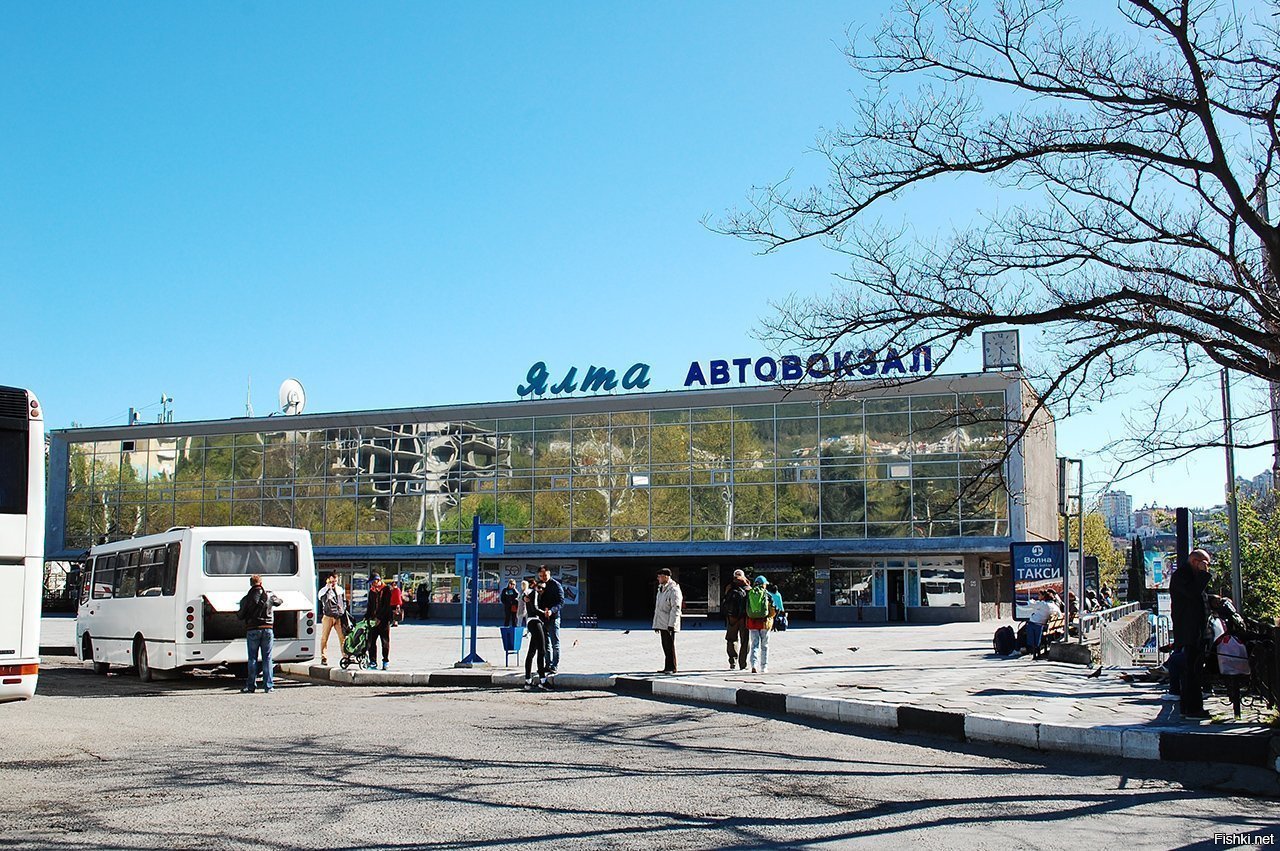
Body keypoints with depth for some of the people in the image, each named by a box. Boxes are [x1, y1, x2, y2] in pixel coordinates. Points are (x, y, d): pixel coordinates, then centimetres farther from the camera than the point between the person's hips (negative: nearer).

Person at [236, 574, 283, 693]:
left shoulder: (246, 599, -4)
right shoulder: (269, 596, 1)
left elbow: (240, 616, 0)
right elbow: (280, 602, 20)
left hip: (253, 630, -1)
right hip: (268, 630, 1)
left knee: (252, 658, 6)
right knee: (267, 658, 6)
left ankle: (250, 686, 6)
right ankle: (268, 686, 4)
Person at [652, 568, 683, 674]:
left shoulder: (674, 590, -13)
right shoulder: (661, 589, 18)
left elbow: (676, 608, -18)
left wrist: (671, 625, -22)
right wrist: (656, 625, 21)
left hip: (669, 625, -9)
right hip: (662, 624, 9)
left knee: (669, 646, -7)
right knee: (665, 646, 11)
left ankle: (672, 668, -2)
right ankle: (667, 668, 16)